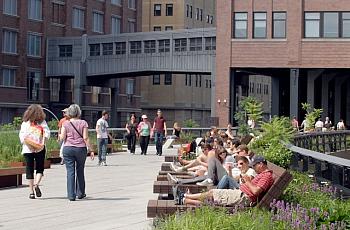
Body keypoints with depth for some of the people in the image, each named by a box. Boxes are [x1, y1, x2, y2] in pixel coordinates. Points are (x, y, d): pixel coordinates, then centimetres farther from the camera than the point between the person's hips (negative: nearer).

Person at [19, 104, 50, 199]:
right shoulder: (42, 122, 1)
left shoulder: (25, 123, 3)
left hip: (28, 150, 1)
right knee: (40, 168, 12)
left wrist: (28, 144, -12)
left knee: (29, 170, 6)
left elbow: (22, 135, -6)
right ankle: (36, 184, -12)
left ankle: (31, 191, 6)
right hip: (40, 149, -1)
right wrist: (43, 142, -12)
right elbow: (47, 132, -9)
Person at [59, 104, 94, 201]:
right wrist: (91, 150, -4)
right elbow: (85, 138, -7)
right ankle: (80, 193, 24)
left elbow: (62, 138, -3)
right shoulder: (83, 123, -1)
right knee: (80, 171, 15)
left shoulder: (65, 124, 0)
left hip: (68, 148, 0)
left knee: (70, 171, 0)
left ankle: (71, 195, -6)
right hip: (81, 148, 0)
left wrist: (60, 135, 19)